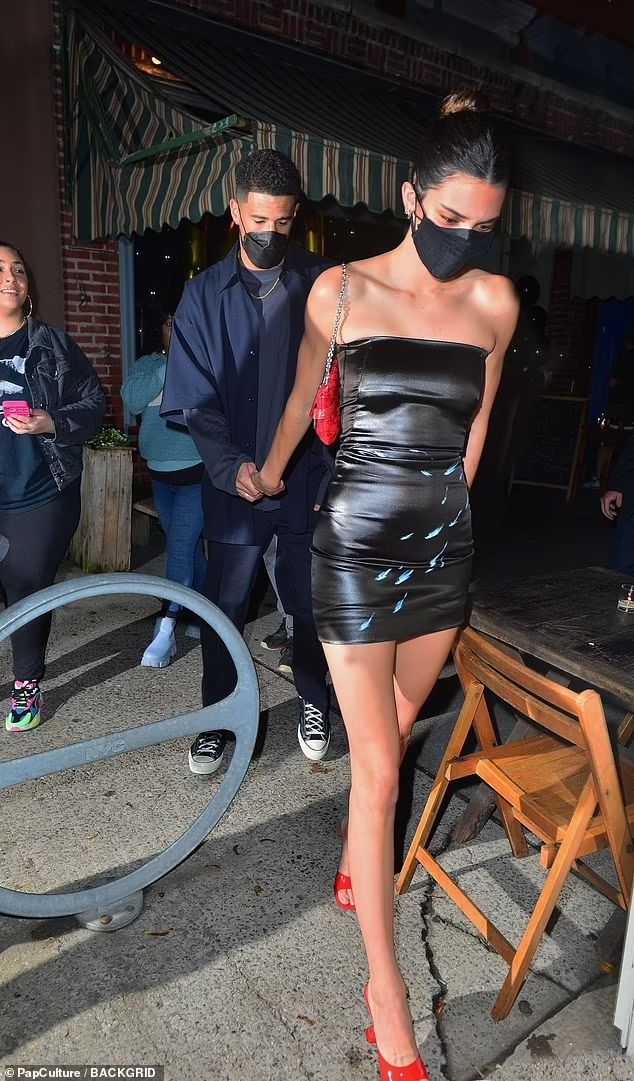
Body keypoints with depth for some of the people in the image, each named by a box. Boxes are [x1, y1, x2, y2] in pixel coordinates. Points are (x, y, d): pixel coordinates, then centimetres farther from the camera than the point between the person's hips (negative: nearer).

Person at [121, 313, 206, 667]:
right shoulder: (148, 364, 8)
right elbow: (133, 399, -10)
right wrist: (169, 365, -17)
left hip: (198, 473, -5)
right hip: (161, 473, 5)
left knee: (180, 545, -12)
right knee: (189, 545, 14)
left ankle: (166, 630, -8)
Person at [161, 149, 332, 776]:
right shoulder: (205, 294, 1)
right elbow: (195, 399, -4)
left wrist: (331, 473, -9)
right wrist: (230, 466, -19)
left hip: (308, 482, 0)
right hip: (234, 484, 1)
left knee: (309, 602, 14)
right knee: (224, 608, 12)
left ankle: (313, 700, 38)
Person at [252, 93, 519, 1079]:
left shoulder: (495, 302, 2)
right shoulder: (342, 291, -5)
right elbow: (302, 401, 10)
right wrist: (270, 474, 23)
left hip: (445, 547, 4)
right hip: (357, 548, -3)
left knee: (397, 730, 18)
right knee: (378, 771, -1)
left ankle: (354, 853, 48)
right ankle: (385, 985, 16)